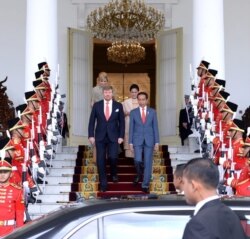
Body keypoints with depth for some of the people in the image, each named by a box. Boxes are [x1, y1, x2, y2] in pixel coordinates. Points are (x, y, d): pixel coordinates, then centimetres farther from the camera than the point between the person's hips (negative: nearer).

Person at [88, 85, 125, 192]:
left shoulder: (118, 106, 2)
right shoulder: (97, 105, 2)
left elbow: (122, 122, 5)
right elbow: (92, 121, 4)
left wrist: (121, 136, -3)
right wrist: (91, 135, -4)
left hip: (113, 137, -1)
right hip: (100, 137, 1)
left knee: (113, 157, -12)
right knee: (100, 160, -1)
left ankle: (113, 174, 20)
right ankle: (103, 183, 10)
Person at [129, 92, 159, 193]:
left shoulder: (152, 112, 4)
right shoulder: (133, 112, 4)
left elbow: (155, 127, 4)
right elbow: (131, 128, 4)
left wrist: (157, 142, -1)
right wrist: (130, 142, -1)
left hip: (149, 140, 1)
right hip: (137, 140, 0)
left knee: (148, 163, -1)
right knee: (138, 160, -14)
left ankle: (145, 185, 6)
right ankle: (139, 174, 19)